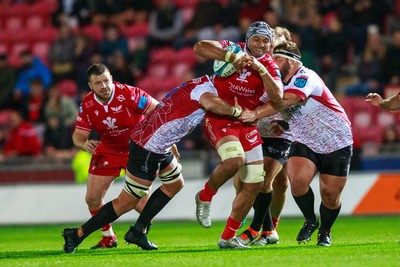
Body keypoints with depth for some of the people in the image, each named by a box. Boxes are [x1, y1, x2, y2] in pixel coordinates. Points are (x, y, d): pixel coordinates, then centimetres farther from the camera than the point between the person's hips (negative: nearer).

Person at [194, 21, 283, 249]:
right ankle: (205, 196, -3)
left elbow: (277, 97, -16)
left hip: (247, 123, 5)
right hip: (219, 117, -5)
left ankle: (228, 237, 17)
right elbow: (200, 47, -21)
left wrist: (260, 68, -23)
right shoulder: (233, 49, -5)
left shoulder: (270, 66, 1)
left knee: (255, 183, 2)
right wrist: (231, 57, -27)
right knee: (235, 159, -33)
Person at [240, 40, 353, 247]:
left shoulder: (306, 77, -22)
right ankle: (310, 221, 5)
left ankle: (325, 232, 25)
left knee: (330, 194, -3)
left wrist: (255, 113, -47)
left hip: (336, 143, -5)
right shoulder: (279, 84, 4)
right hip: (305, 143, 5)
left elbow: (283, 102, -37)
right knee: (298, 181, -20)